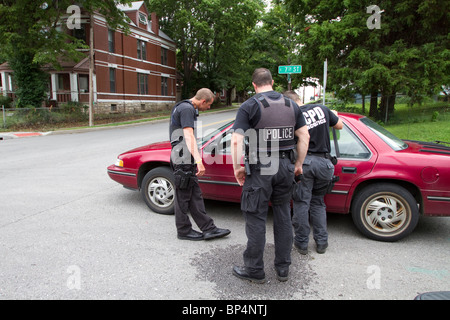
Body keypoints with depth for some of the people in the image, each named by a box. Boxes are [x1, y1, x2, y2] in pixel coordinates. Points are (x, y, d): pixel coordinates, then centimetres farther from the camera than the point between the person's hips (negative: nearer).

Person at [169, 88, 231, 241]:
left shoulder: (185, 107, 18)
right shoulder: (187, 109, -15)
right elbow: (189, 136, -28)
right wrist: (199, 161, -37)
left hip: (186, 159, 11)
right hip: (183, 159, -11)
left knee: (195, 195, 10)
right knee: (183, 196, 1)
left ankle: (208, 228, 15)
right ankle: (184, 231, 14)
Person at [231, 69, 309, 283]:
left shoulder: (249, 106, -7)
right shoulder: (291, 105, 9)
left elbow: (236, 141, -16)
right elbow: (304, 136, 9)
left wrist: (237, 168, -6)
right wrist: (298, 164, 15)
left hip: (260, 169, -5)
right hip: (285, 168, 5)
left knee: (256, 218, 5)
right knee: (283, 216, 15)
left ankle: (254, 271, 17)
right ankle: (283, 268, 26)